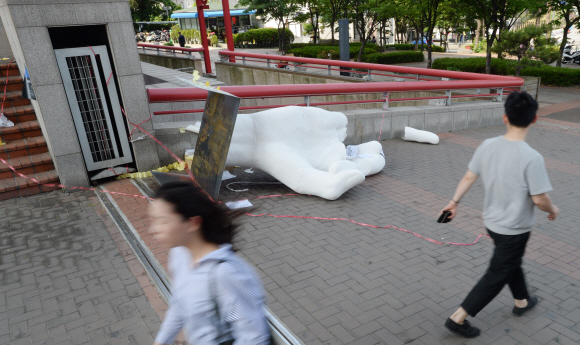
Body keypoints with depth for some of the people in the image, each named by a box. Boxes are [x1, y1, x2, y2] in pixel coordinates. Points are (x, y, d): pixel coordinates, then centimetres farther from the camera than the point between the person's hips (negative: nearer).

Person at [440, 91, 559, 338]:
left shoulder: (487, 146, -11)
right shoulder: (531, 158, -26)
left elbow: (469, 177, -3)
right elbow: (539, 199, -20)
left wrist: (454, 201, 10)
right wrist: (553, 211, 2)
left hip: (492, 222, 6)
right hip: (515, 229, -6)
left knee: (512, 262, 29)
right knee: (497, 276, 8)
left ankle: (522, 301, 53)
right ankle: (458, 318, 12)